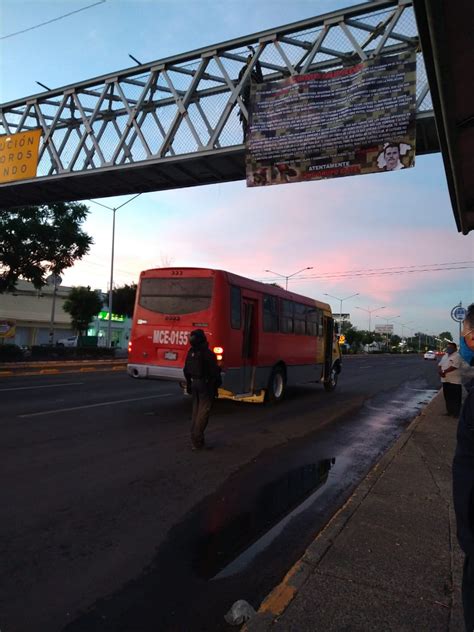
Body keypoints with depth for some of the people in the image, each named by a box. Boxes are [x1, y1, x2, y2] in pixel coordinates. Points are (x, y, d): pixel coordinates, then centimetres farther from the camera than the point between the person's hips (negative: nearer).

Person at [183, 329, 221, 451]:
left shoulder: (191, 352, 6)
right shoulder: (207, 353, -17)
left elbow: (186, 370, 14)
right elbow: (214, 372, -16)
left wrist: (189, 384, 22)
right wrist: (216, 386, -4)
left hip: (195, 383, 8)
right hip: (205, 384, -7)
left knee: (196, 410, 16)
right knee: (204, 411, -4)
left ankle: (194, 438, 21)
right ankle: (197, 441, -5)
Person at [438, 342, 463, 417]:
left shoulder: (457, 356, -12)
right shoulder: (445, 356, 14)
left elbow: (454, 367, -23)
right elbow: (439, 365, 12)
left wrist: (444, 371, -18)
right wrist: (440, 371, -8)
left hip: (454, 381, -8)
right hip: (445, 380, 8)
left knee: (455, 398, 0)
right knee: (447, 397, 14)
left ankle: (456, 413, 7)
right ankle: (449, 411, 24)